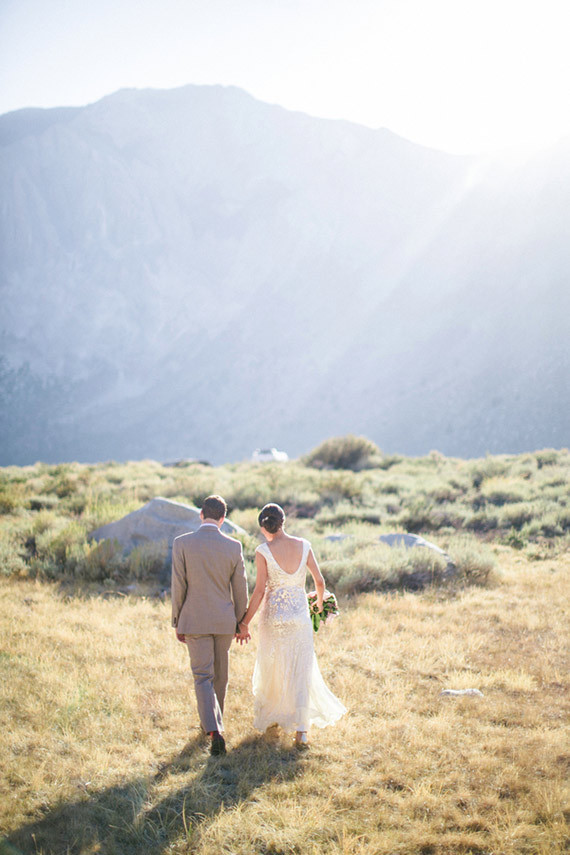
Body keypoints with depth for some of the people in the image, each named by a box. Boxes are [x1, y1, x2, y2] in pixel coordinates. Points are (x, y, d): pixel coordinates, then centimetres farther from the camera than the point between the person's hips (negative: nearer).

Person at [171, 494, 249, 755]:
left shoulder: (182, 544, -10)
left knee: (203, 678, 0)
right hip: (224, 621, 2)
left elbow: (178, 586, -7)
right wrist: (241, 622, 13)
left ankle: (215, 731, -16)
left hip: (194, 621, -2)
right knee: (219, 675, 19)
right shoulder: (233, 547, -5)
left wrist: (177, 623, 3)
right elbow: (240, 589, 1)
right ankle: (212, 721, 36)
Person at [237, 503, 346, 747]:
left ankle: (271, 717, 34)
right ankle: (301, 729, -2)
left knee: (272, 668, 18)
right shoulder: (304, 546, -3)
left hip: (273, 615, -2)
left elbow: (259, 591, -12)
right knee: (300, 671, 6)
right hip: (300, 615, 2)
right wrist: (320, 602, 24)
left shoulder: (263, 552, -12)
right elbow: (319, 581, 3)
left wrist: (244, 623, -4)